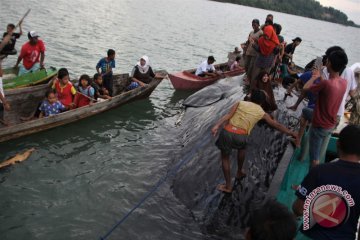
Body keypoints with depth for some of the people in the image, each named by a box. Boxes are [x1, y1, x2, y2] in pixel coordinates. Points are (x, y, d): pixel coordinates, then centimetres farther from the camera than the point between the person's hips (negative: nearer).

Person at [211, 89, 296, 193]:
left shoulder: (240, 103, 17)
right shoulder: (262, 113, 16)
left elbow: (228, 115, 1)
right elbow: (276, 125, 22)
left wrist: (217, 125, -9)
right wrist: (291, 133, 34)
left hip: (227, 132, 0)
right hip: (241, 136, 0)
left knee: (225, 158, 20)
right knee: (241, 148, 36)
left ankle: (228, 186, 24)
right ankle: (239, 172, 50)